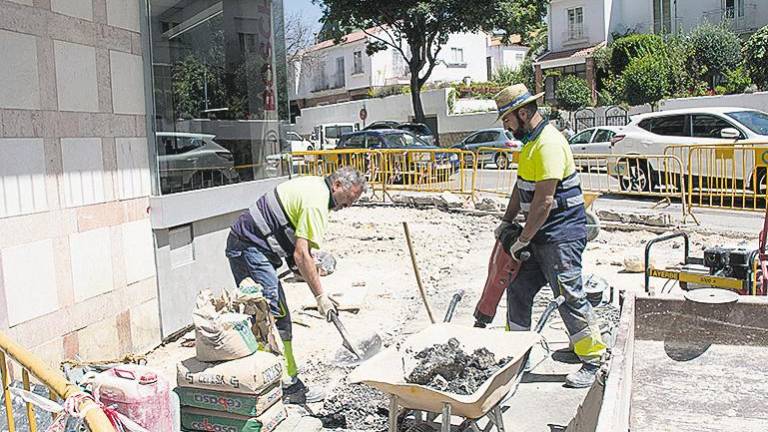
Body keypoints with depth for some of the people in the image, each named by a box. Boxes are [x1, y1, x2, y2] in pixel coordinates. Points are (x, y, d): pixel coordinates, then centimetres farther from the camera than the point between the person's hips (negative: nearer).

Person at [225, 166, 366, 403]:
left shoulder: (313, 185, 14)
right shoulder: (317, 202, -17)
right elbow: (301, 255, -22)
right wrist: (320, 296, -18)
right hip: (252, 248, -11)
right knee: (277, 316, -8)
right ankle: (288, 385, -3)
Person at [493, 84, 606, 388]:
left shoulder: (549, 144, -19)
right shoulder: (531, 140, 14)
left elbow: (544, 201, -23)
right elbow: (521, 186, 21)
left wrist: (522, 240, -16)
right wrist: (507, 221, 14)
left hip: (561, 234, -10)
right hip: (539, 234, 10)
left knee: (570, 297, -5)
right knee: (518, 289, 12)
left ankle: (592, 359, 10)